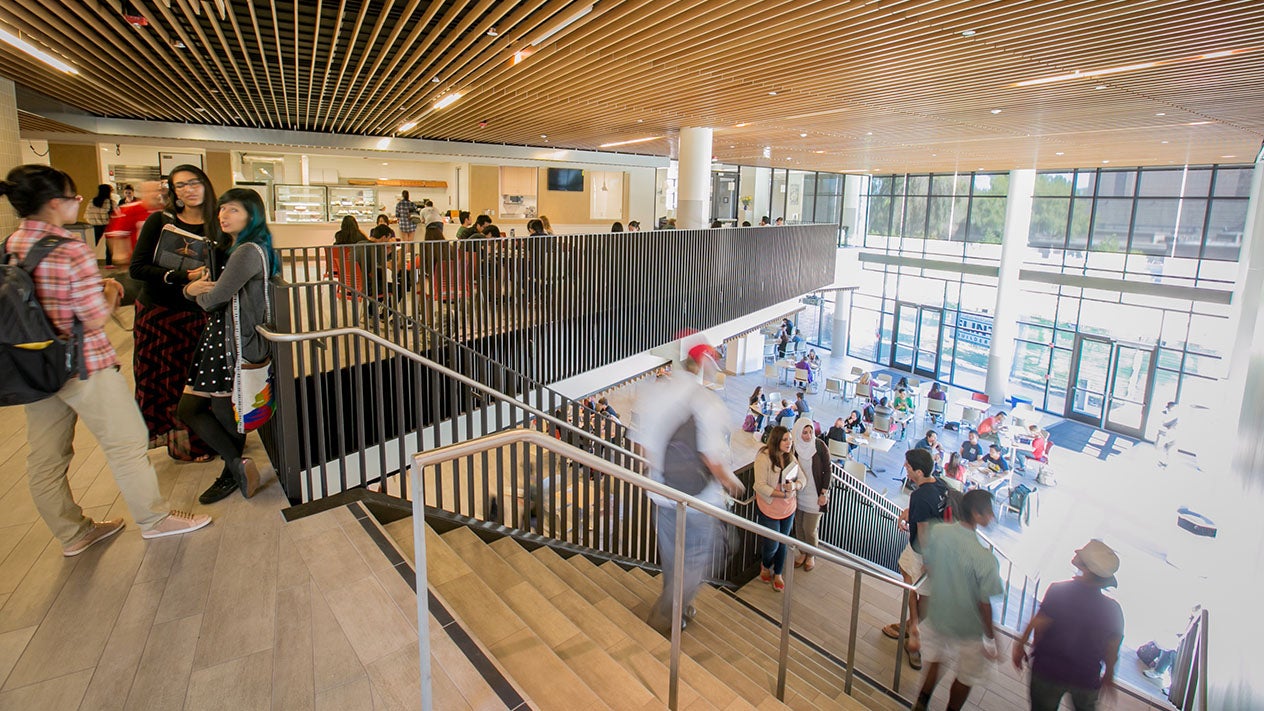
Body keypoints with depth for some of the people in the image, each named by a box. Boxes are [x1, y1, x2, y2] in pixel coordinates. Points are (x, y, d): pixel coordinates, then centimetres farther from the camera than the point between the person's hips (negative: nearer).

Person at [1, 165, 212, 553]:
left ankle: (72, 534, 28)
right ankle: (154, 518, 19)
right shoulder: (72, 251, -20)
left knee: (44, 457, 14)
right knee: (126, 442, 6)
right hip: (85, 366, -8)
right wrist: (110, 291, 0)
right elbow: (97, 319, -19)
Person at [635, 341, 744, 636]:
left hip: (662, 492, 7)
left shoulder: (654, 391, -3)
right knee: (696, 560, 14)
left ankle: (680, 609, 42)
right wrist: (730, 481, -2)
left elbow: (645, 443, 3)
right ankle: (663, 617, 20)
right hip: (697, 497, -6)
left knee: (671, 558, 23)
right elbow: (712, 457, -21)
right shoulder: (707, 401, -22)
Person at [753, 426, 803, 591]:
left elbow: (803, 479, 5)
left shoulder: (792, 457, -1)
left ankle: (778, 574, 36)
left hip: (788, 508, 5)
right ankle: (765, 566, 36)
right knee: (772, 545, 3)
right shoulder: (764, 458, -21)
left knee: (783, 543, 16)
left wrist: (795, 486, -18)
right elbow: (760, 486, -23)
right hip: (769, 509, -5)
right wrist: (782, 494, -27)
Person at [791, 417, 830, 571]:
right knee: (799, 526, 13)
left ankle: (811, 556, 26)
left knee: (809, 529, 1)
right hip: (799, 493, 3)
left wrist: (824, 493, -9)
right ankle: (802, 553, 35)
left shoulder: (820, 447, -14)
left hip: (815, 494, -3)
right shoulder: (794, 447, -6)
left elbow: (827, 471, -8)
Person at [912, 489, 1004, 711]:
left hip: (937, 615, 5)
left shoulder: (937, 532, -16)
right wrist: (990, 638, -6)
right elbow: (984, 603, -21)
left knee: (934, 662, 29)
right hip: (969, 627, -5)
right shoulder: (984, 558, -31)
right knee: (966, 678, 23)